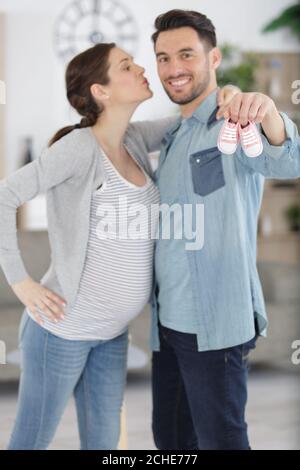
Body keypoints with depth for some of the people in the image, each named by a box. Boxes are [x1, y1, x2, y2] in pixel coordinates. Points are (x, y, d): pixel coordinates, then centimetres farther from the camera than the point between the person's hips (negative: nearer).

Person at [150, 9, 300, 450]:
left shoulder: (236, 123, -9)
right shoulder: (173, 138, 17)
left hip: (215, 323, -8)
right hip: (168, 321, 8)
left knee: (220, 439, -3)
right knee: (170, 439, 15)